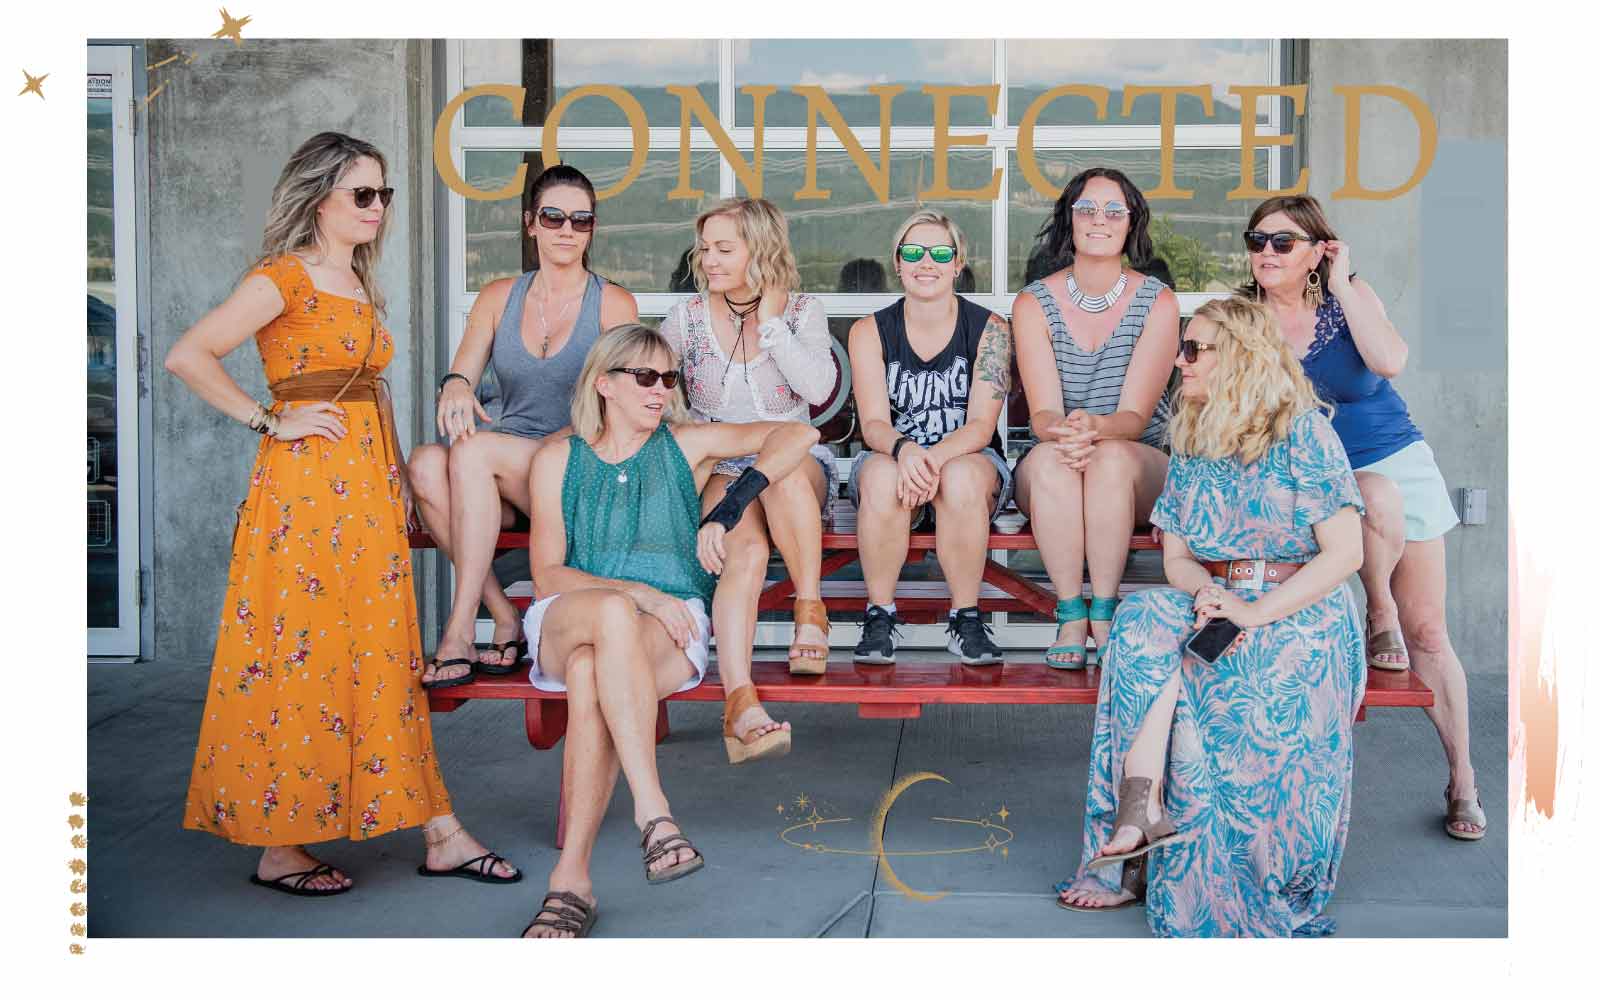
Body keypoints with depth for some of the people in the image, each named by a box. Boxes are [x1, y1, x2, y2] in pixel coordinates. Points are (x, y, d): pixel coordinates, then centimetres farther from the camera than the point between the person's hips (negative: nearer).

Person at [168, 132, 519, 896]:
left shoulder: (357, 283, 18)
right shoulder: (283, 278, -7)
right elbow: (188, 357, -16)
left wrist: (396, 478, 13)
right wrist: (270, 421, -13)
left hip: (367, 486, 8)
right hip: (305, 486, -8)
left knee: (382, 658, 8)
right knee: (299, 657, -3)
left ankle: (440, 836, 10)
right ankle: (277, 847, 7)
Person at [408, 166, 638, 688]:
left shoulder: (614, 304, 3)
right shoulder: (498, 298, 13)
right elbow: (462, 375, 2)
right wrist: (455, 386, -23)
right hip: (500, 476, 4)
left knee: (474, 451, -31)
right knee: (426, 462, -28)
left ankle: (460, 628, -27)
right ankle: (505, 619, -23)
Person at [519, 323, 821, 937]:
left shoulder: (685, 445, 12)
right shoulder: (558, 459, 13)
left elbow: (799, 434, -1)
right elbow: (547, 575, 3)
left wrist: (727, 512, -14)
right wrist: (640, 593, -14)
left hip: (669, 632, 0)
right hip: (562, 627, 1)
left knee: (590, 672, -36)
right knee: (613, 612, -37)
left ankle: (570, 879, -38)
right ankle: (653, 813, -45)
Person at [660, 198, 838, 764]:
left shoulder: (803, 311, 6)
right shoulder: (688, 317, 10)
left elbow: (819, 388, -10)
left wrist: (772, 322, -8)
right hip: (717, 467, 0)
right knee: (746, 551, -33)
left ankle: (810, 606, -24)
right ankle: (741, 704, -47)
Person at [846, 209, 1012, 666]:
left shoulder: (988, 329, -1)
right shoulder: (869, 331, 2)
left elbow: (981, 425, -10)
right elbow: (873, 423, -8)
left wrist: (936, 457, -32)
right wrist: (904, 449, -33)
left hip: (970, 459, -1)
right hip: (893, 456, 1)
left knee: (962, 476, -37)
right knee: (881, 474, -35)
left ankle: (966, 615, -19)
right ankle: (880, 612, -18)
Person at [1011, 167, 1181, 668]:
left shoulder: (1158, 303, -2)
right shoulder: (1034, 303, 0)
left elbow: (1136, 415, -12)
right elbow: (1043, 412, -10)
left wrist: (1096, 428, -36)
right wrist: (1062, 431, -36)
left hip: (1140, 466, -1)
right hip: (1049, 479, 1)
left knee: (1112, 457, -35)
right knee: (1050, 458, -34)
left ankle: (1103, 612, -26)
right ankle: (1071, 616, -27)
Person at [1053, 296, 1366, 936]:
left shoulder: (1303, 430, -4)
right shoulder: (1192, 443, 15)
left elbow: (1345, 552, -11)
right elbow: (1175, 557, 13)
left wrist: (1257, 611, -20)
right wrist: (1207, 593, -11)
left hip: (1300, 613, -5)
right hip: (1214, 607, 5)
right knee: (1143, 618, -28)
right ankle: (1142, 806, -34)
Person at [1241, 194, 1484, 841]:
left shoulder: (1350, 297, -2)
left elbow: (1388, 361, -21)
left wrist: (1341, 286, -15)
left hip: (1397, 460, 1)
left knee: (1426, 630, -3)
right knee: (1379, 500, -37)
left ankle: (1462, 781, 7)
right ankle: (1378, 612, -9)